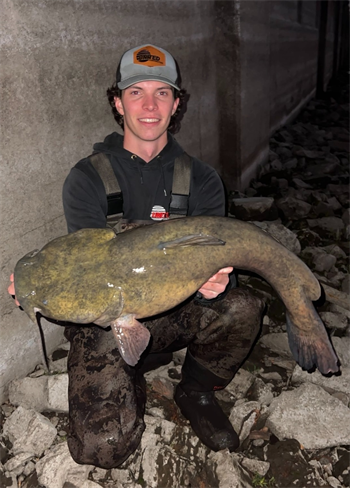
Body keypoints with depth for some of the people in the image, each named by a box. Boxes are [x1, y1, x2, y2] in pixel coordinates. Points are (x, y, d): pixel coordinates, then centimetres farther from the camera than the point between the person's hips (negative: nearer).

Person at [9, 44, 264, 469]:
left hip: (179, 312, 2)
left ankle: (195, 391, 3)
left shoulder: (200, 179, -1)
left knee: (242, 308, -27)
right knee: (102, 447, -16)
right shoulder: (87, 178, -6)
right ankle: (133, 372, 18)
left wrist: (214, 283, -32)